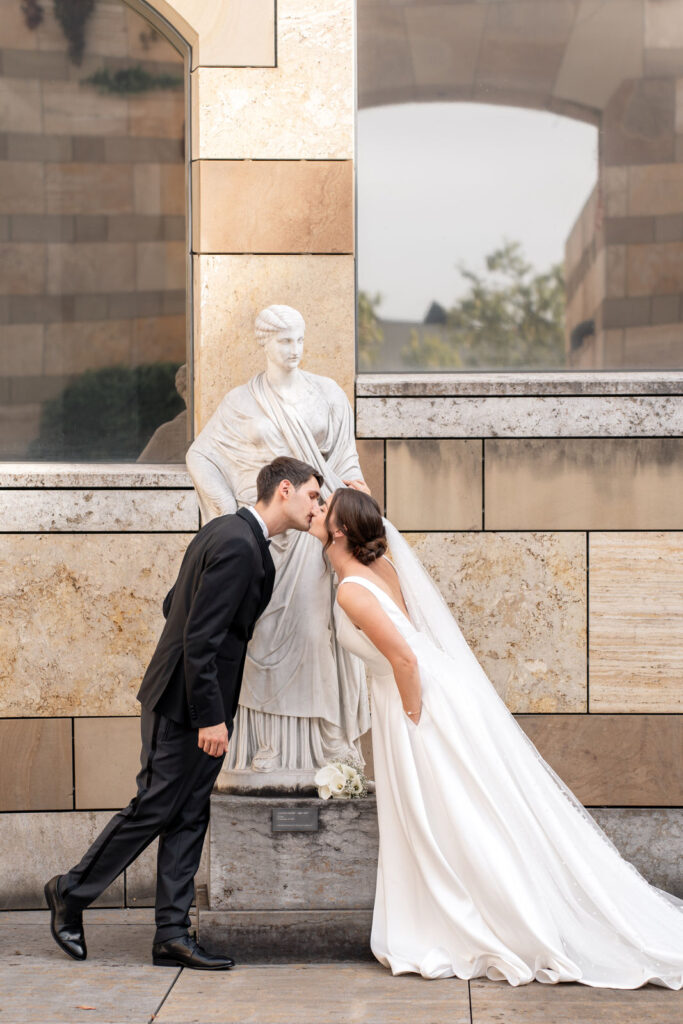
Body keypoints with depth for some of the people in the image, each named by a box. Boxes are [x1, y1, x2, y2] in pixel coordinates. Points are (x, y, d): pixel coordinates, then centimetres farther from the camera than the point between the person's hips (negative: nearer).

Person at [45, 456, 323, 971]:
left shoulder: (225, 531, 11)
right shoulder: (238, 546, -20)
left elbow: (174, 604, 19)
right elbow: (199, 638, -24)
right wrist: (210, 716, -22)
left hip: (196, 701, 10)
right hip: (187, 703, -10)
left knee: (188, 817, 8)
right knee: (154, 809, 0)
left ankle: (172, 933, 10)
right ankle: (72, 892, 15)